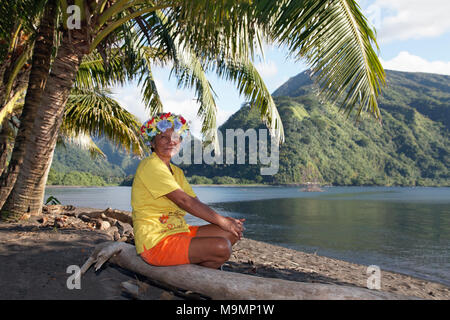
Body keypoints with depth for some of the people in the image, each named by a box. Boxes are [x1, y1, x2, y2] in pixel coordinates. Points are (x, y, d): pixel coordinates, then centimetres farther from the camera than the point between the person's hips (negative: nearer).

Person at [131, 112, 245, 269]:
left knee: (232, 232, 1)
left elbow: (196, 203, 9)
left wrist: (225, 220, -7)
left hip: (178, 232, 9)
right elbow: (184, 201, -18)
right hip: (155, 242, -9)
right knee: (222, 247, -22)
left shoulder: (177, 171, 16)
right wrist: (223, 221, -14)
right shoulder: (150, 165, -13)